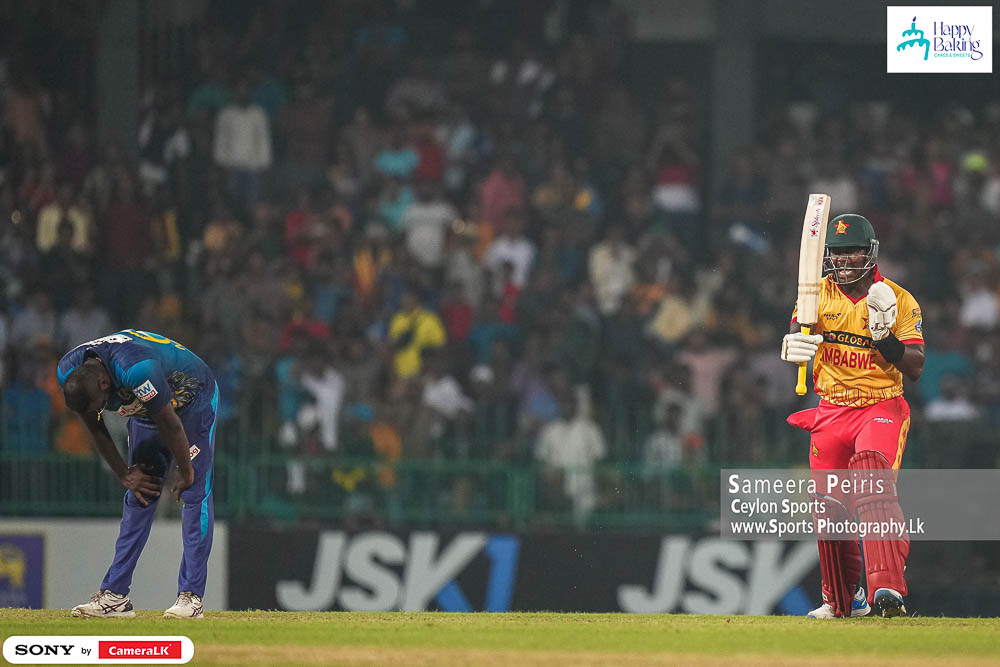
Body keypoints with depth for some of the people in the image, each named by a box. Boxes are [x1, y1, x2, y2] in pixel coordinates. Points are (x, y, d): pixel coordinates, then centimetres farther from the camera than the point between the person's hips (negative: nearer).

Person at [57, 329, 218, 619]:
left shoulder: (135, 369, -42)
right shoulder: (68, 373, -20)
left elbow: (171, 425, -29)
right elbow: (96, 429, -4)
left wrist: (185, 472, -16)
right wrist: (124, 474, -2)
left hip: (193, 402, -6)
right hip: (145, 409, 6)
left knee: (194, 493, -14)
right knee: (138, 496, 2)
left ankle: (191, 596, -16)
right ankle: (115, 597, 0)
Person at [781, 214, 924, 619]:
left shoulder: (899, 301, -2)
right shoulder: (818, 295, 6)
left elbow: (915, 369, -5)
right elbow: (794, 342, -4)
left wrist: (884, 335, -22)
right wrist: (794, 346, -29)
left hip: (881, 407, -4)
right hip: (831, 412, 4)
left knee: (872, 478, -28)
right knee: (829, 507, 5)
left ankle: (887, 588, -40)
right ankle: (842, 599, 27)